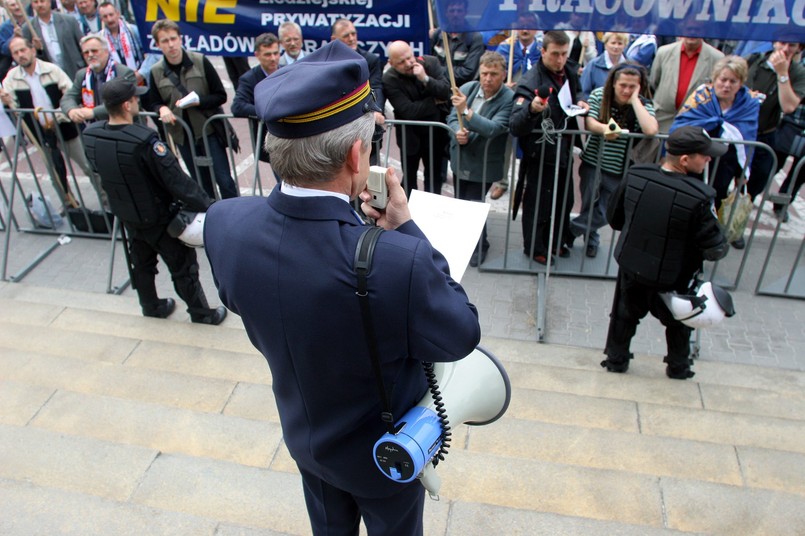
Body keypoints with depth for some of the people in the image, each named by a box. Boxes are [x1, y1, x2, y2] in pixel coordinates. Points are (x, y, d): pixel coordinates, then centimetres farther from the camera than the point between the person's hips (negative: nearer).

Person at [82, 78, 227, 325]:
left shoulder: (90, 135, -11)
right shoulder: (144, 140, -33)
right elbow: (176, 179, -30)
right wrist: (207, 206, -22)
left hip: (125, 214, 7)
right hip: (157, 217, -6)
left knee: (141, 263, 25)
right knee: (182, 265, 10)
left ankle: (151, 306, 44)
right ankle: (201, 313, 25)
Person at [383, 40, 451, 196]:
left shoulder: (431, 62, -11)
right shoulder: (389, 79, -20)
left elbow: (447, 92, -18)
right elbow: (409, 111, -26)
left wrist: (426, 79, -31)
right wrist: (434, 102, -17)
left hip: (435, 132, 2)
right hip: (410, 136, -2)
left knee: (434, 175, 15)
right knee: (409, 176, 13)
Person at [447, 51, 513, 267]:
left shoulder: (509, 99, -19)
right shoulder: (467, 88, -4)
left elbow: (494, 128, -31)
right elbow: (452, 117, -1)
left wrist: (466, 111, -39)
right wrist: (457, 132, -24)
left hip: (483, 164, -5)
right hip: (460, 160, 5)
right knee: (460, 203, 19)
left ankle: (479, 246, 23)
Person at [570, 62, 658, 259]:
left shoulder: (643, 105, -8)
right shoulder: (598, 95, -5)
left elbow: (651, 130, -27)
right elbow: (589, 122, -15)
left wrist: (634, 99, -22)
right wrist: (603, 128, -38)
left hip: (618, 170, 0)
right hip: (592, 164, 0)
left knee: (603, 214, 6)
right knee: (589, 209, 10)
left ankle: (566, 232, 31)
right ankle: (591, 239, 40)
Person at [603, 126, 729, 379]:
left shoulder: (635, 176, -18)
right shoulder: (698, 197, -30)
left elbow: (614, 218, -3)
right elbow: (716, 249, -21)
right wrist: (722, 248, 3)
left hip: (631, 268, 3)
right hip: (671, 280, -2)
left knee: (624, 315, 26)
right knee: (678, 323, 25)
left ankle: (616, 360, 41)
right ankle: (678, 368, 45)